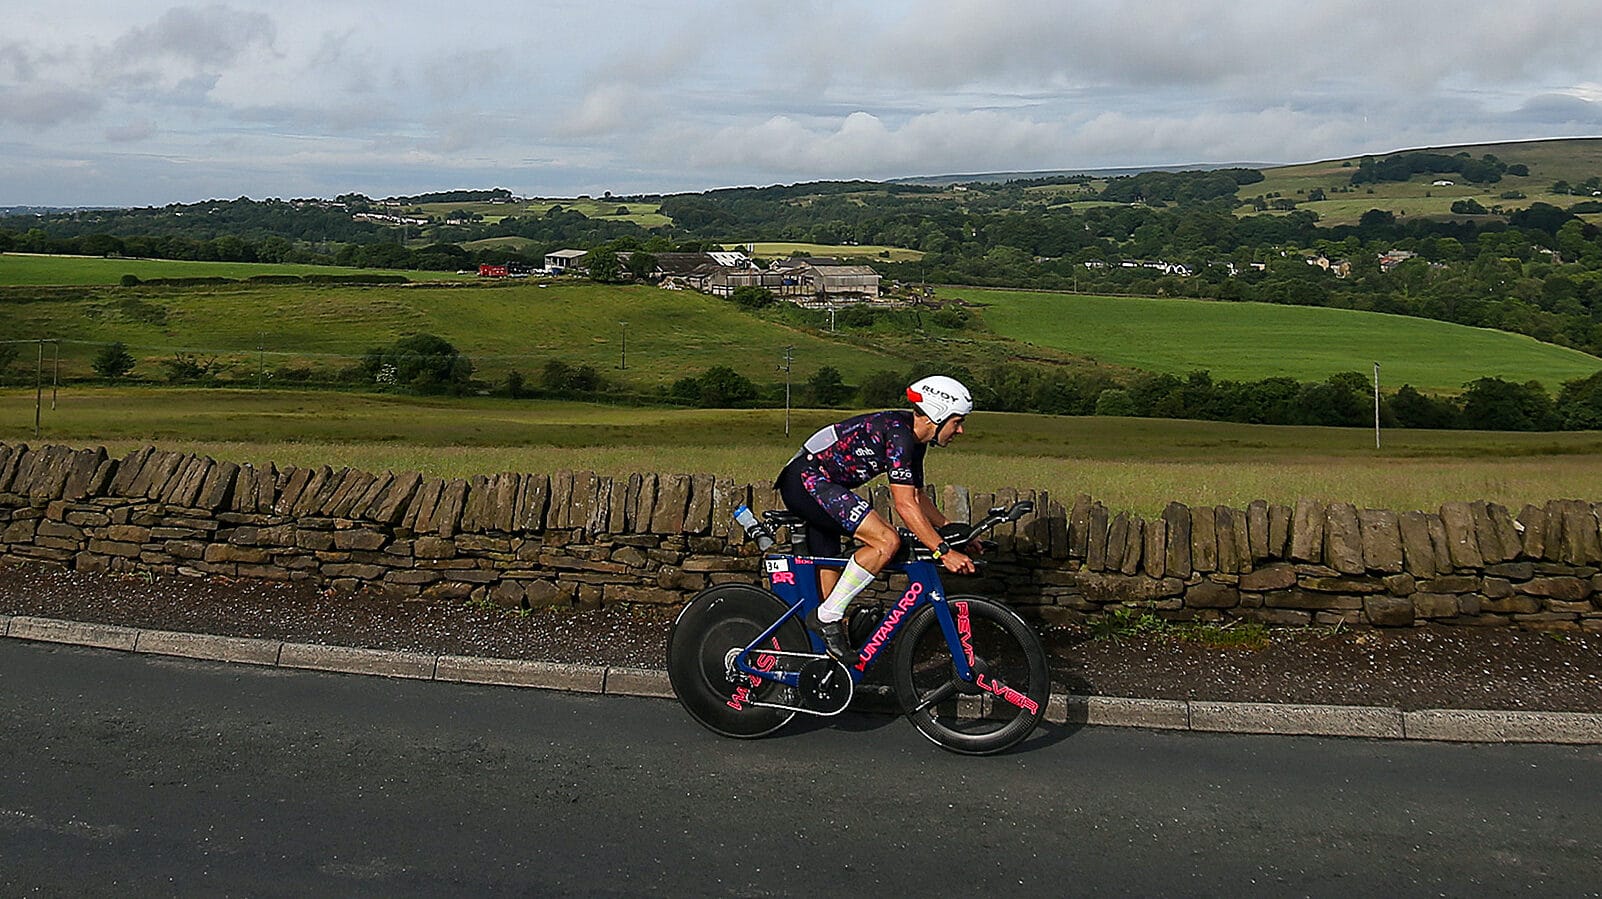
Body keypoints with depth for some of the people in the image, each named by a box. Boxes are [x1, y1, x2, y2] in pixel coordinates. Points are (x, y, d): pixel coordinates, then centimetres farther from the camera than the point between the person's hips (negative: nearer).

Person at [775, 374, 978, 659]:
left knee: (829, 569, 16)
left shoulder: (914, 438, 10)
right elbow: (905, 504, -25)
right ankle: (827, 617, -12)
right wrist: (943, 551, -25)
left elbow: (917, 496, 21)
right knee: (887, 541, -19)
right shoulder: (898, 434, -20)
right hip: (807, 479, -11)